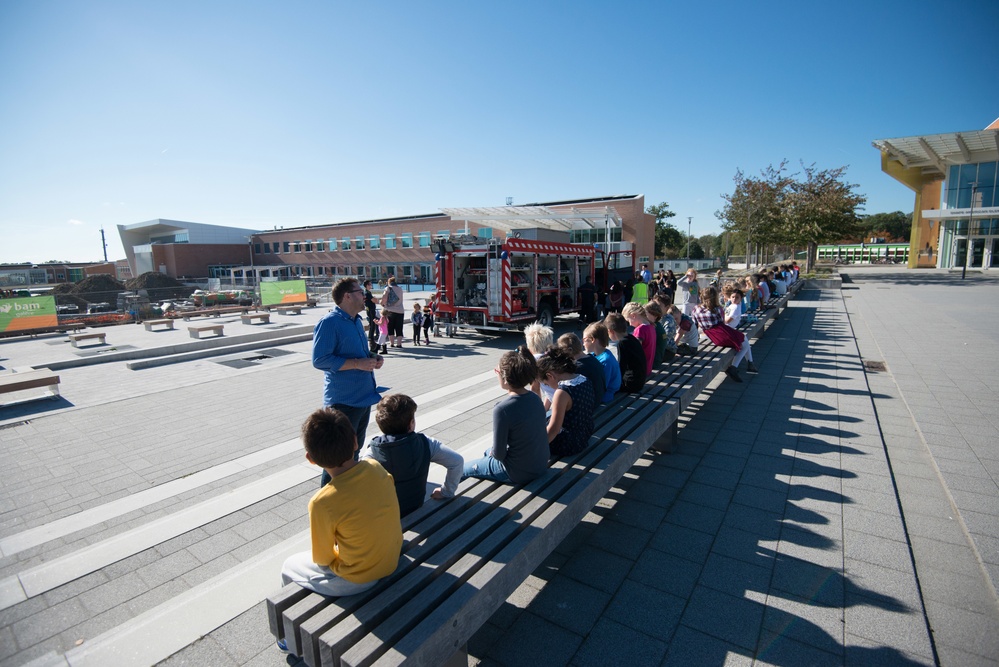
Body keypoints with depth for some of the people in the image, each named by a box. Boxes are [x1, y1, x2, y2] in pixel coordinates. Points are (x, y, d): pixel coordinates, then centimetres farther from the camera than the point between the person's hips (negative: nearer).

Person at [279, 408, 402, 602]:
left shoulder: (322, 503, -28)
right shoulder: (376, 467, -14)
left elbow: (322, 560, -12)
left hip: (358, 580, -5)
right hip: (393, 562, 5)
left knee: (289, 567, 19)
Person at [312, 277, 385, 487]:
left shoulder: (356, 320, 12)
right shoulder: (329, 323, -17)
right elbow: (319, 360, -22)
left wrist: (373, 358, 2)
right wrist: (357, 363, -25)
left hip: (364, 396, 9)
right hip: (343, 401, -9)